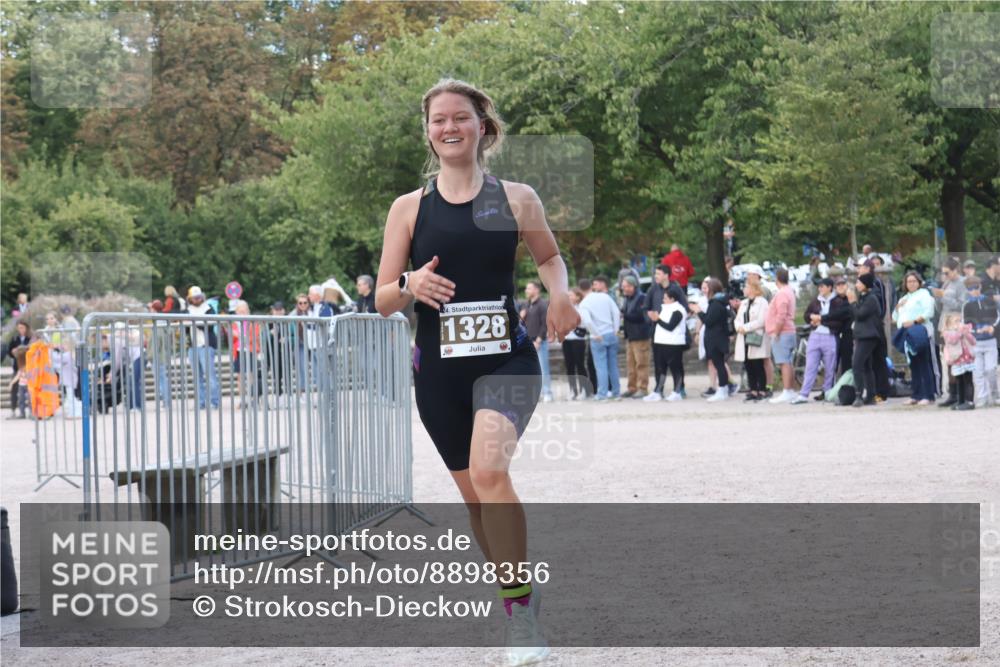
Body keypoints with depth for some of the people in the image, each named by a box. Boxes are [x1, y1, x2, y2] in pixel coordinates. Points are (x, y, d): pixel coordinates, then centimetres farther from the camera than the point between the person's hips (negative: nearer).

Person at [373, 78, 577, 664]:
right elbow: (383, 301, 4)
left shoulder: (517, 198, 2)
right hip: (439, 369, 3)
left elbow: (550, 255, 20)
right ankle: (516, 598, 32)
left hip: (507, 359, -3)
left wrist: (560, 293, -2)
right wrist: (410, 285, -19)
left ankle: (523, 609, -18)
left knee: (489, 470, -26)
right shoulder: (410, 208, 4)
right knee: (474, 493, 11)